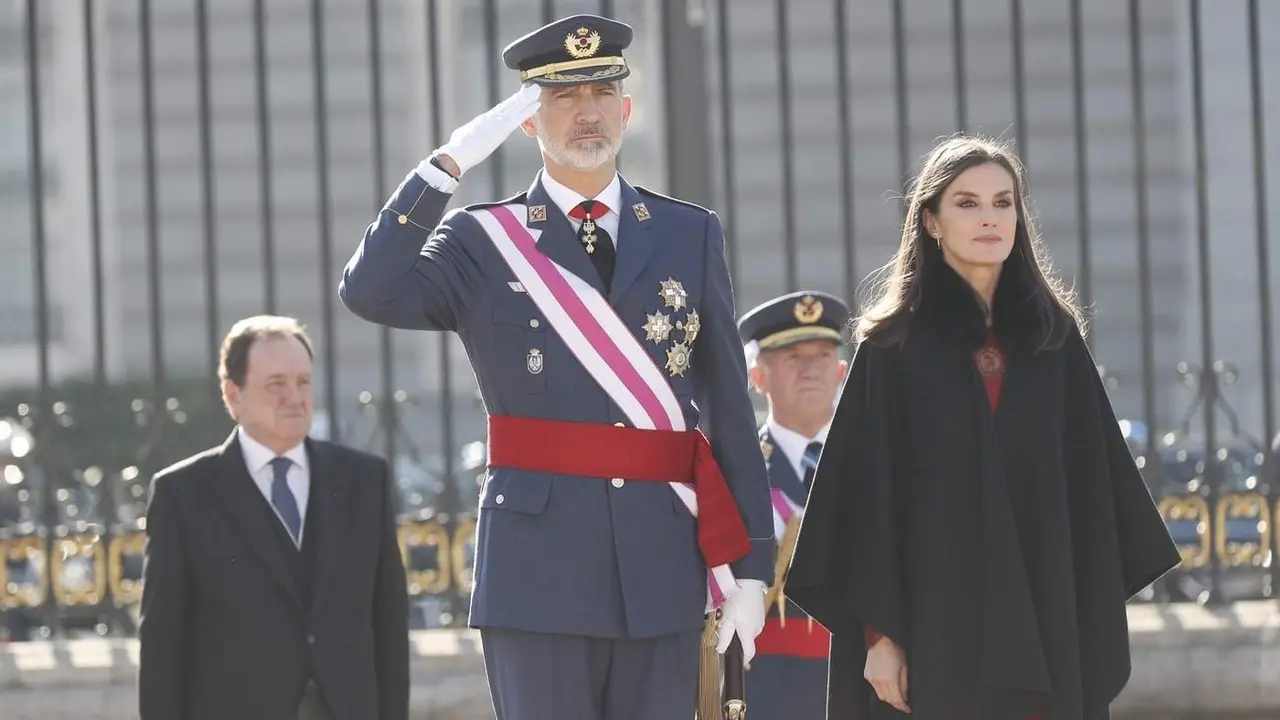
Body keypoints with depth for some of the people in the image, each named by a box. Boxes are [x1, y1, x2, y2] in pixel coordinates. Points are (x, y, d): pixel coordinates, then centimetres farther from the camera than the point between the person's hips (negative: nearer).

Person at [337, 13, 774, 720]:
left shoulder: (690, 235, 10)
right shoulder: (483, 240, 5)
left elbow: (730, 408, 8)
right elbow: (369, 293, -14)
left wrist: (750, 568, 4)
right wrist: (450, 162, -17)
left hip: (664, 566, 2)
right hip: (539, 566, -2)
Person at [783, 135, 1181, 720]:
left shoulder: (1053, 335, 9)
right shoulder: (893, 344, 1)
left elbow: (1093, 475, 9)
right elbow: (867, 494, -3)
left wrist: (1096, 616, 2)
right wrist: (878, 630, -10)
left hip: (1042, 615, 3)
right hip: (936, 616, -2)